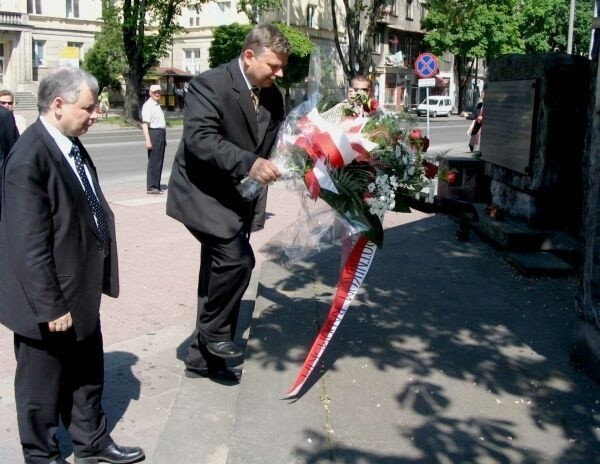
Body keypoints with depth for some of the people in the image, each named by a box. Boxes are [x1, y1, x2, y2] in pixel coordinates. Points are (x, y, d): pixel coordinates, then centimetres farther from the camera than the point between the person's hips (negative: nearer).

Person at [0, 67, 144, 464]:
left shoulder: (71, 145, 3)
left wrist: (98, 277, 13)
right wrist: (50, 306, -20)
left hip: (81, 290, 8)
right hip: (51, 301, -8)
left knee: (88, 374, 23)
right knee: (43, 384, 14)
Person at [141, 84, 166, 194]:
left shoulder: (158, 105, 18)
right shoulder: (148, 105, -11)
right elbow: (145, 124, -19)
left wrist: (164, 138, 28)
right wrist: (148, 140, -26)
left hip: (161, 134, 9)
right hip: (154, 133, -9)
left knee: (159, 161, 12)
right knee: (153, 161, -8)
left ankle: (156, 186, 19)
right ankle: (151, 187, -4)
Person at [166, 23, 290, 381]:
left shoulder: (272, 96, 4)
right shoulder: (209, 85, -18)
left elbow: (277, 140, 13)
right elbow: (200, 139, -30)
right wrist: (249, 163, -41)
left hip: (236, 199, 8)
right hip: (203, 194, -8)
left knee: (219, 272, 13)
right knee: (237, 258, -24)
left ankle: (203, 357, 26)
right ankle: (214, 331, 1)